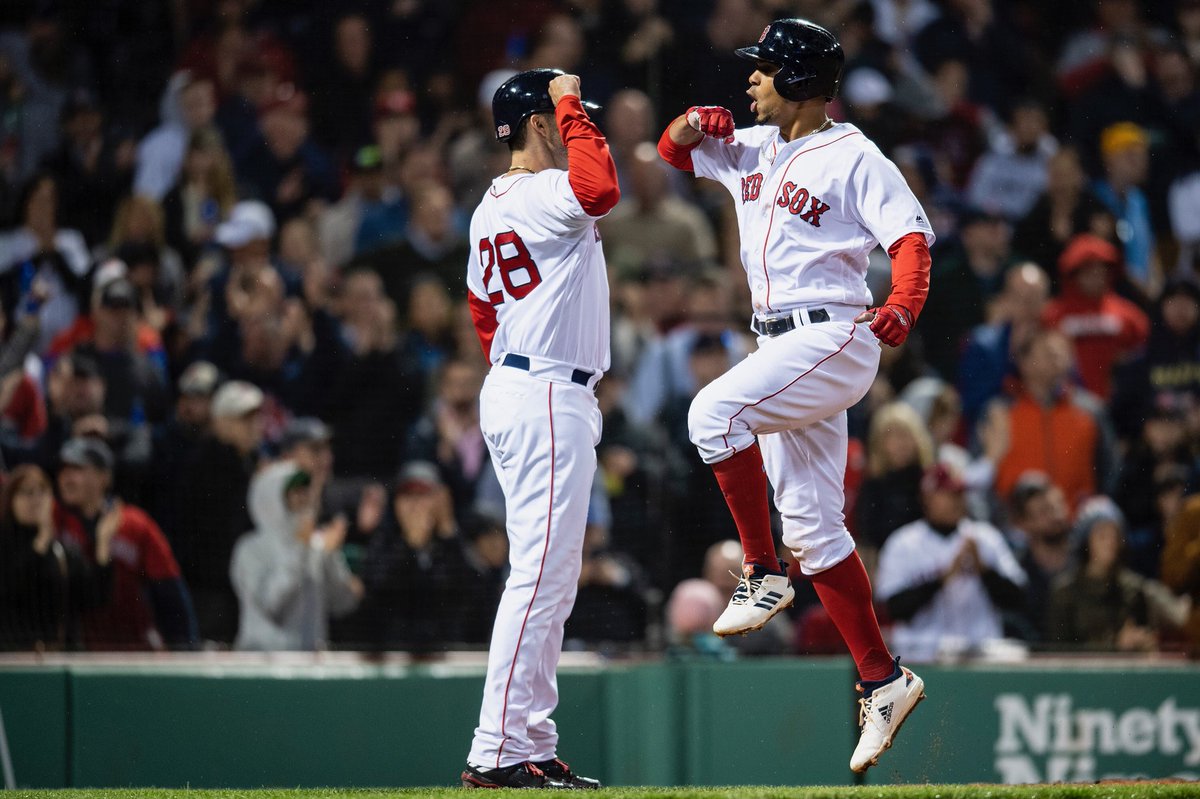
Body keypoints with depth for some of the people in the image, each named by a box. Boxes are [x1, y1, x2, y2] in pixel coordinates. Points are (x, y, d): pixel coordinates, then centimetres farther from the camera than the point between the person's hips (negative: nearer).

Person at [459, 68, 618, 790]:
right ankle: (497, 752, -14)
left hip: (511, 387, 11)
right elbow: (601, 190, -36)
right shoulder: (543, 193, -14)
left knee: (553, 581, 13)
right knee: (541, 575, -12)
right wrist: (572, 107, -23)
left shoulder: (490, 207, 17)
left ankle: (533, 748, 14)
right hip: (549, 399, -11)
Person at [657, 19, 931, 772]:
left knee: (714, 412, -30)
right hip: (782, 347, 9)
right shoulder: (750, 148, 15)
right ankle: (883, 678, 11)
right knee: (810, 525, 6)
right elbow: (676, 150, 25)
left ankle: (764, 572, -17)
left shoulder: (854, 158, -9)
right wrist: (692, 125, 2)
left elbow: (912, 237, -17)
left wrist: (902, 309, -35)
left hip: (833, 337, -9)